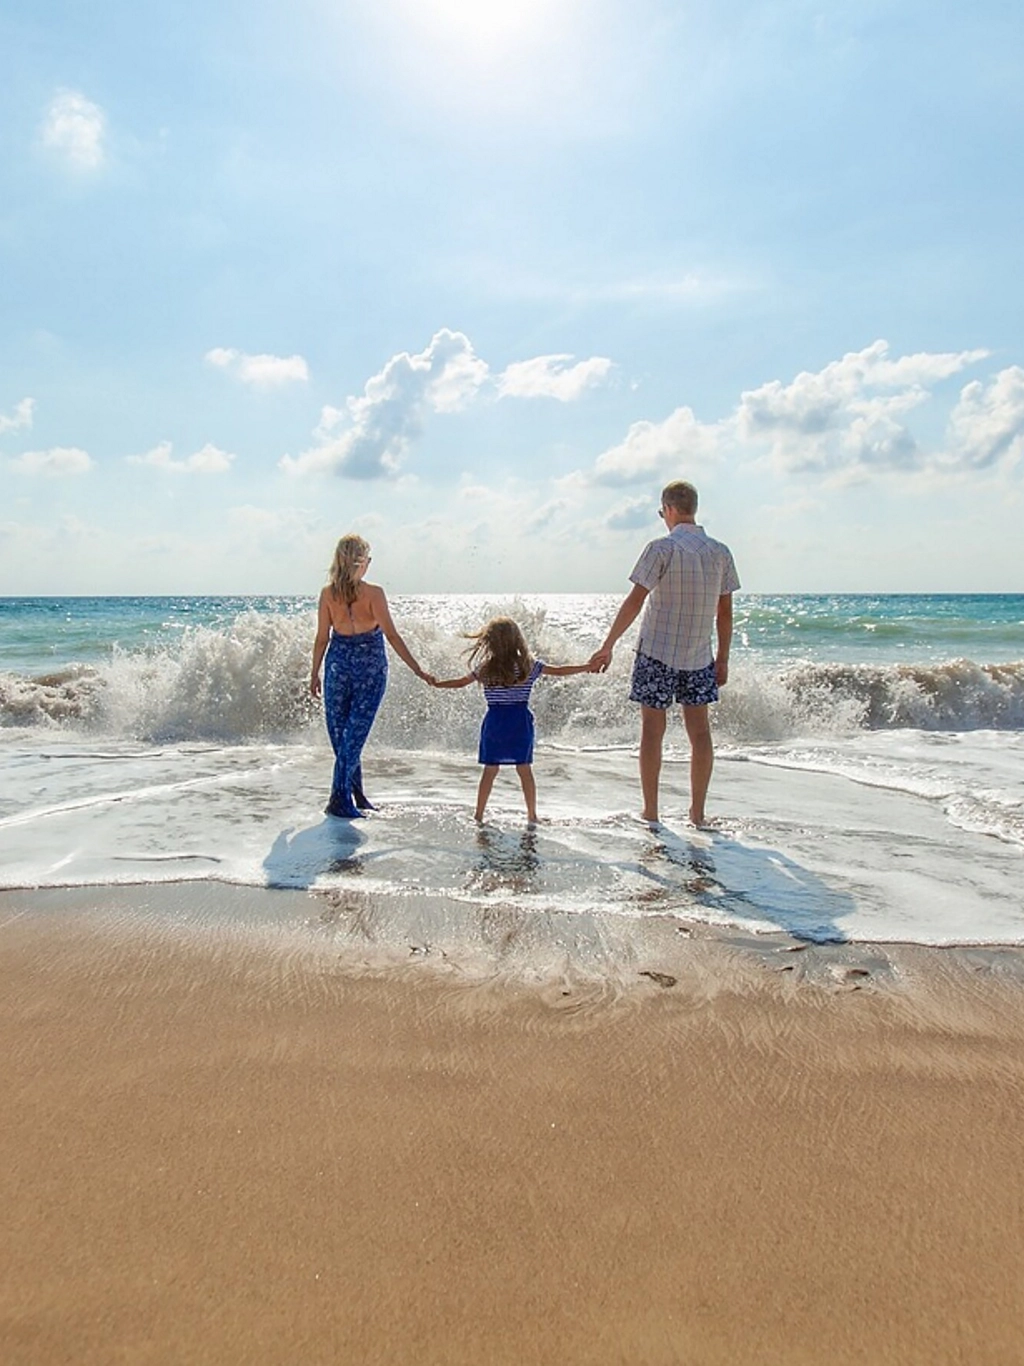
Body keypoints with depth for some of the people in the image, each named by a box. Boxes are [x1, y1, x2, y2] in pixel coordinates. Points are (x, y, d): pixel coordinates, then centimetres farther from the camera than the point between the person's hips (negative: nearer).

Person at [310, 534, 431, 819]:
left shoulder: (327, 594, -3)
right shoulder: (373, 593, -12)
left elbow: (322, 638, 1)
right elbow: (391, 635, -14)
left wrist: (314, 674, 12)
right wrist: (417, 670, -11)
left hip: (338, 664, 3)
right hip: (370, 667, -3)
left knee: (340, 732, 14)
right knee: (355, 733, 1)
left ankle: (355, 795, 21)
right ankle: (340, 800, 0)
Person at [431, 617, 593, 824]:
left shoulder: (484, 668, -2)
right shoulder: (529, 666, -3)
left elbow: (460, 682, 9)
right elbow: (559, 671, 0)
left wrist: (437, 683, 26)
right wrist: (587, 667, 9)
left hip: (494, 722, 1)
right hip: (520, 722, 0)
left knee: (490, 770, 8)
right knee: (524, 769, 6)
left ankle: (479, 815, 13)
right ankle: (532, 815, 12)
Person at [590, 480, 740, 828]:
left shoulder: (662, 548, -10)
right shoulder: (721, 552, 4)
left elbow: (635, 601, -14)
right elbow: (725, 612, 7)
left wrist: (608, 646, -10)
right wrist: (722, 659, 14)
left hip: (657, 653, -4)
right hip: (699, 656, 4)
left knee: (653, 730, 4)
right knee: (700, 731, 9)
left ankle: (650, 813, 9)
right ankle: (698, 812, 14)